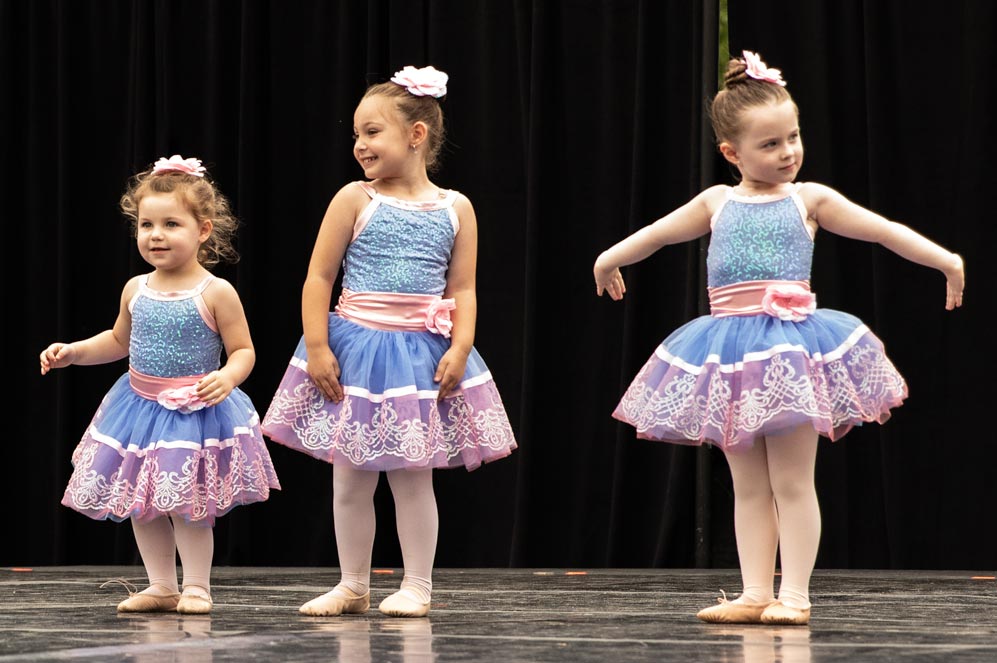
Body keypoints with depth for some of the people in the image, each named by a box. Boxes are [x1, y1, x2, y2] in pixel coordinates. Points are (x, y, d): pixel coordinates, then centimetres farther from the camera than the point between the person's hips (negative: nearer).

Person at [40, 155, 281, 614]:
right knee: (141, 503, 9)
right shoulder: (136, 290, 3)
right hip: (140, 405, 6)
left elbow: (243, 350, -8)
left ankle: (196, 586, 8)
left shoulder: (215, 293, -12)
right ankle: (161, 585, 21)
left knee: (188, 504, -5)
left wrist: (227, 377, -27)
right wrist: (74, 352, 9)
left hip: (195, 411, -6)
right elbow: (119, 340, 20)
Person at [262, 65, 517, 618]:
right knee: (350, 479, 6)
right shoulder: (355, 200, -2)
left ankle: (417, 586, 12)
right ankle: (353, 586, 18)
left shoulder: (455, 209, 2)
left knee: (412, 477, 2)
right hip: (355, 348, 1)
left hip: (422, 354, -1)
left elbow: (462, 290, 3)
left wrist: (459, 350, -9)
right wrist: (317, 348, -9)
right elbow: (319, 277, -2)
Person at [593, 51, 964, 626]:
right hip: (728, 353, 3)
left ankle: (795, 596, 1)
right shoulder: (717, 203, 10)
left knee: (792, 480, -2)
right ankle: (756, 594, 12)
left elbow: (885, 231, 1)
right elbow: (657, 233, 26)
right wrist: (610, 259, 35)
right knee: (748, 485, 8)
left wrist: (947, 261, -4)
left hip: (793, 348, -3)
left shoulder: (811, 200, 2)